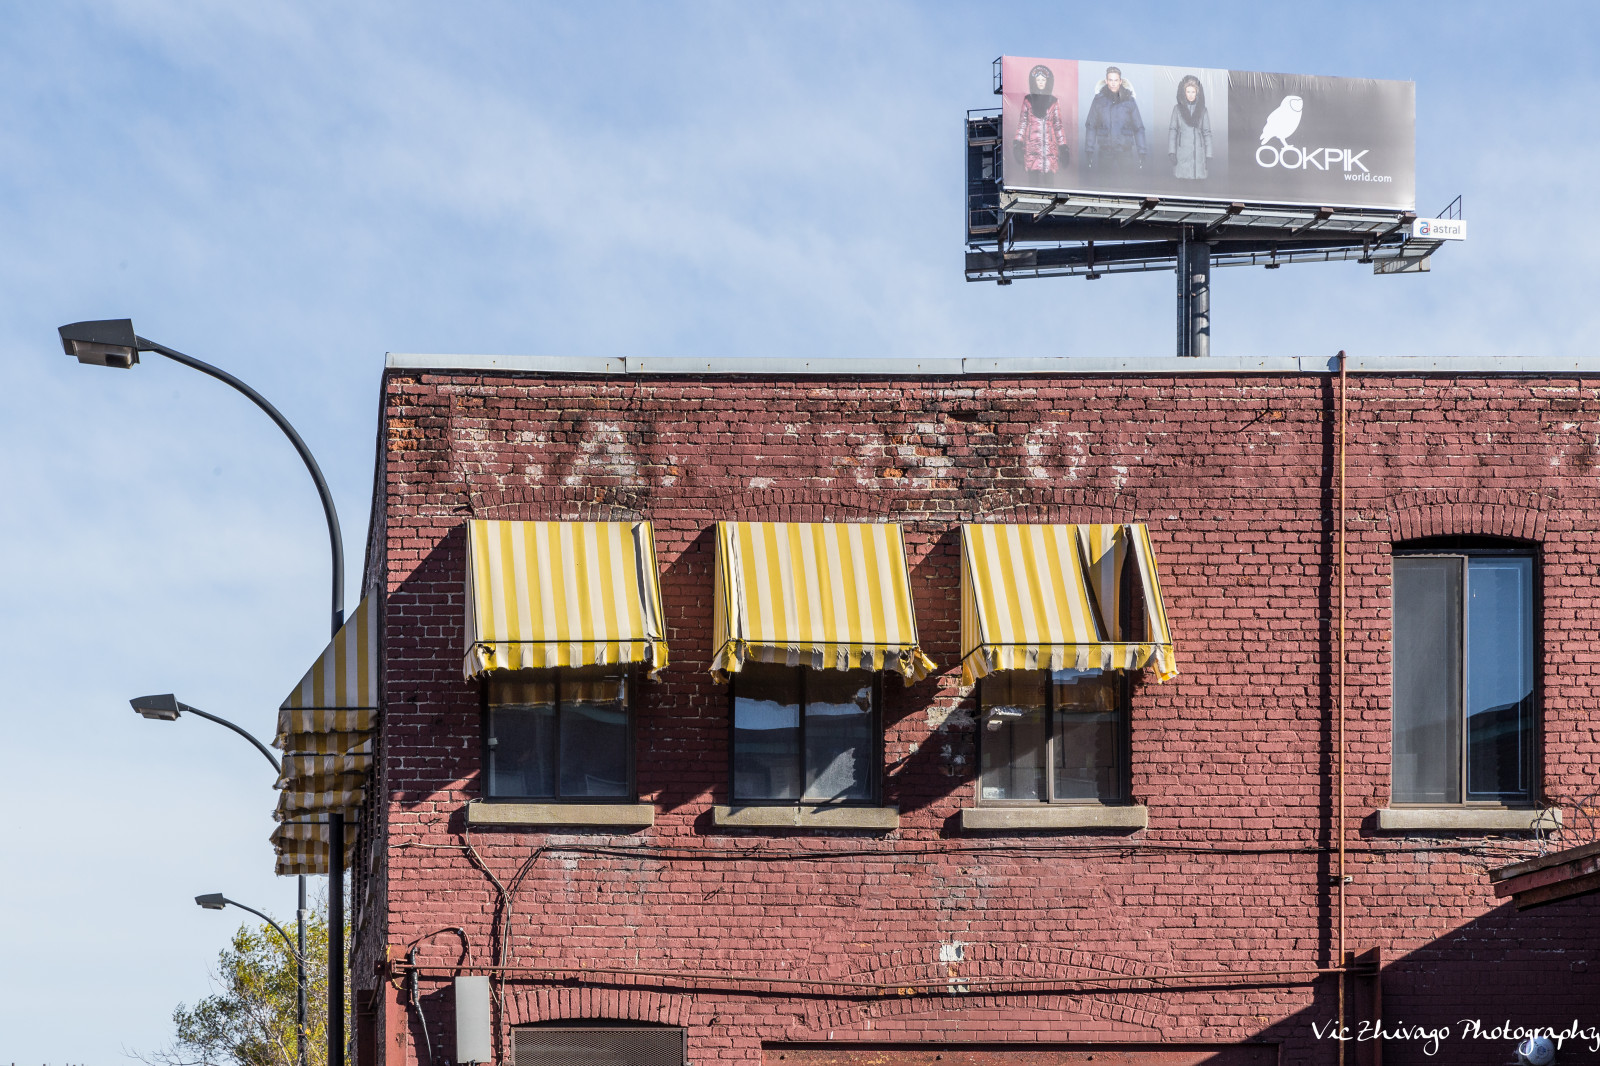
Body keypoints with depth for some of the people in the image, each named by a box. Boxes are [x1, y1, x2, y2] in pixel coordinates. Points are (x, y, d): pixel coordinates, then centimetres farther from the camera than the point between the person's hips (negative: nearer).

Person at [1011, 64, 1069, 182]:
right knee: (1032, 176, -9)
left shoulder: (1053, 101, 10)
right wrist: (1018, 142, 0)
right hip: (1032, 144, 0)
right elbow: (1023, 122, 10)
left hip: (1049, 144, 0)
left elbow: (1058, 124, 10)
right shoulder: (1028, 100, 10)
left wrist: (1062, 145, 4)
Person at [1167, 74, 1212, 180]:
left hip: (1198, 154, 1)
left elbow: (1207, 133, 7)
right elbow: (1172, 130, 6)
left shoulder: (1202, 110, 7)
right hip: (1182, 155, -1)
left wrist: (1208, 157, 0)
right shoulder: (1178, 109, 6)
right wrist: (1171, 152, -5)